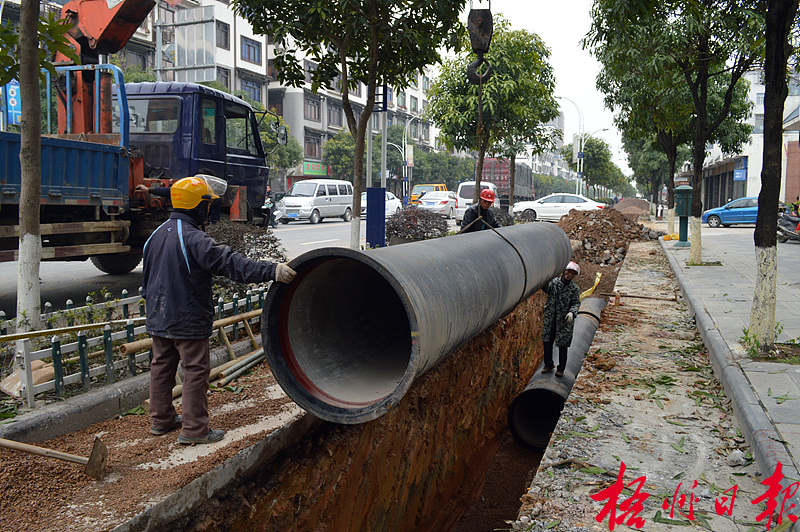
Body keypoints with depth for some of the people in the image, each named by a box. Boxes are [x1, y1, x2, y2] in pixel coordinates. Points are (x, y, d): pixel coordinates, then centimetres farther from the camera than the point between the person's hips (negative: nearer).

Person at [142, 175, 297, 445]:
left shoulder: (156, 235, 9)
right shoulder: (193, 238, -21)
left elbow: (146, 277, 19)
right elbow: (230, 263, -29)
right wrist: (271, 271, -32)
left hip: (158, 318, 9)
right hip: (188, 321, -9)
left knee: (161, 366, 17)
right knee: (196, 371, 1)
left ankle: (161, 419, 30)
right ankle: (194, 429, 7)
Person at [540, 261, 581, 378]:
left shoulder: (575, 288, 0)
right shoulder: (554, 281, 3)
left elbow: (576, 303, -2)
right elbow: (546, 289, -10)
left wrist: (572, 312, -21)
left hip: (564, 320, -2)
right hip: (549, 318, 2)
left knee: (562, 344, 1)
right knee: (547, 342, 10)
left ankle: (561, 368, 16)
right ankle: (548, 365, 27)